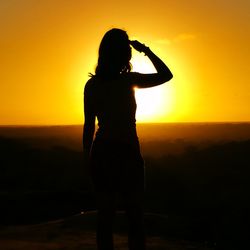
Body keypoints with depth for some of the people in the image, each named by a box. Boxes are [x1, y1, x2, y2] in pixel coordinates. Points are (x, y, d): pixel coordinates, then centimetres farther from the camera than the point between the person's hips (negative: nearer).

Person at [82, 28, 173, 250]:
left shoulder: (92, 85, 0)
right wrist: (145, 50, 3)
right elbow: (166, 74, 1)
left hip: (101, 152, 4)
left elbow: (89, 126, 2)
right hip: (127, 153, -4)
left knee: (105, 216, 9)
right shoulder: (128, 80, -11)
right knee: (135, 217, 4)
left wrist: (87, 158, 9)